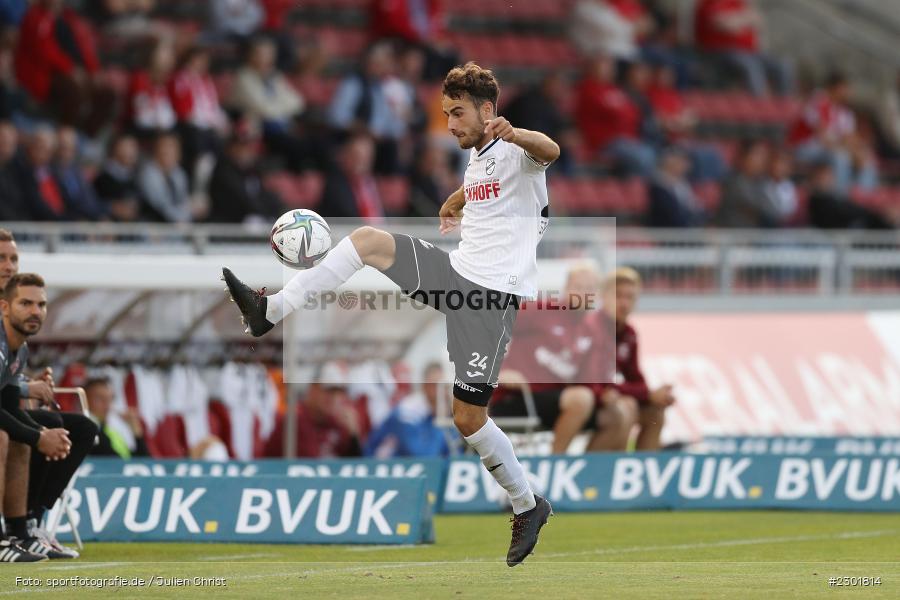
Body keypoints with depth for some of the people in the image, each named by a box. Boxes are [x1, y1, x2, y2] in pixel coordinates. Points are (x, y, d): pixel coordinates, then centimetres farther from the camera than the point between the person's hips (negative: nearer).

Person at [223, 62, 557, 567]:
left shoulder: (516, 150, -11)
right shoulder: (477, 158, 16)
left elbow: (550, 151, -39)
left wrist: (513, 133, -57)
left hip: (494, 296, -8)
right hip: (456, 273, 8)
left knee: (468, 418, -7)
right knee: (367, 240, -9)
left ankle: (528, 506, 12)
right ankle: (271, 310, -9)